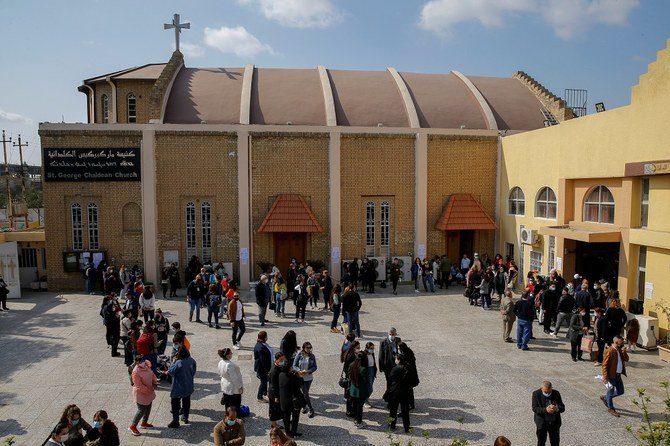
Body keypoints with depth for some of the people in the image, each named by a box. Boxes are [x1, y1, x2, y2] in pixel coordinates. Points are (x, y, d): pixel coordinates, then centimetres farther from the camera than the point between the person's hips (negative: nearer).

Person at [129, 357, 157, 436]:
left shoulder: (147, 366, -6)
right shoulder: (136, 372, -28)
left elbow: (152, 374, 10)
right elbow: (139, 386, -25)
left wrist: (154, 382, -5)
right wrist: (148, 390, -20)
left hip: (149, 392, 8)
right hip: (141, 394, -8)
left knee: (148, 408, 20)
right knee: (141, 410, -3)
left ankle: (144, 423, 38)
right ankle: (132, 426, 13)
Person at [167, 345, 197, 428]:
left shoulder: (179, 363, -28)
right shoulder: (191, 360, -8)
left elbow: (170, 371, -17)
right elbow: (194, 370, 5)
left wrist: (174, 361, -12)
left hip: (178, 388, -6)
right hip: (188, 386, 7)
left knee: (175, 403, 7)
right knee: (186, 401, 21)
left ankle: (175, 421, 11)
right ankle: (185, 418, 36)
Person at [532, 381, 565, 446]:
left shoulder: (556, 393, -6)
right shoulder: (536, 394, -11)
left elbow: (562, 408, -7)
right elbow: (534, 408, -14)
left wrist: (557, 409, -31)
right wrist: (545, 410, -32)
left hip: (554, 423, 2)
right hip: (542, 423, -2)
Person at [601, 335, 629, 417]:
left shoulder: (620, 350, 4)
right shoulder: (609, 351, -22)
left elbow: (626, 359, 5)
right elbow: (605, 365, -20)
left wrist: (624, 352, -14)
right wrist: (605, 378, -22)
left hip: (618, 375, 8)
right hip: (611, 376, -8)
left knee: (620, 391, 17)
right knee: (611, 391, 7)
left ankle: (605, 398, 37)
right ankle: (610, 408, 26)